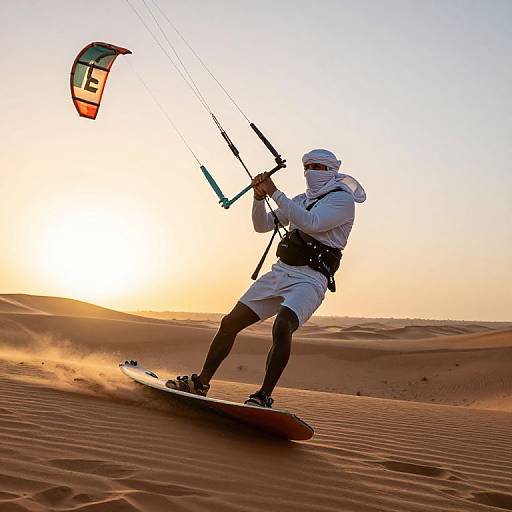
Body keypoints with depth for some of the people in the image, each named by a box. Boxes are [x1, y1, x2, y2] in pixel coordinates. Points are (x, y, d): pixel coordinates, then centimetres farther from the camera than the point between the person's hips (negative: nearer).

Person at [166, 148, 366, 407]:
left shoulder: (343, 199, -3)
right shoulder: (302, 199, 19)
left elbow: (311, 223, -21)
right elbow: (262, 225, 16)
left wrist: (274, 192, -20)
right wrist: (259, 196, -3)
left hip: (310, 280, -7)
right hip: (280, 272, 7)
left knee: (282, 327, -33)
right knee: (229, 323, 3)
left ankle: (264, 396, -25)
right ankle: (201, 382, 17)